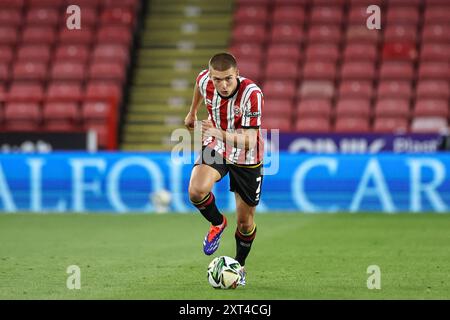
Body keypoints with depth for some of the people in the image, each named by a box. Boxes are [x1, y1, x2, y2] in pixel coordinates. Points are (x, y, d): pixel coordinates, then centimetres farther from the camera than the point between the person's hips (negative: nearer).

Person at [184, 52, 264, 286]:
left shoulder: (252, 94, -33)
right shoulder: (205, 80, -20)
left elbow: (249, 141, -37)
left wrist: (219, 134, -53)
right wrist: (192, 112, 24)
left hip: (247, 158, -2)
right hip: (215, 147, 2)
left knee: (245, 222, 7)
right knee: (196, 191, -28)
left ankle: (239, 265, 36)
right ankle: (217, 223, 5)